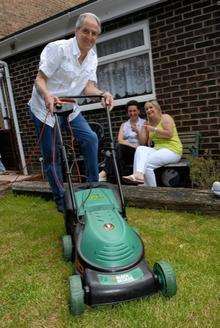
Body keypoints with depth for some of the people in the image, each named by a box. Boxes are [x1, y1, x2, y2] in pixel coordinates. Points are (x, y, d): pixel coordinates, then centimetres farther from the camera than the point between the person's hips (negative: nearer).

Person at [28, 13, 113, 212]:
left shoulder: (92, 57, 2)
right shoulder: (58, 48, -17)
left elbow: (88, 86, -4)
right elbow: (40, 79, -20)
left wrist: (102, 94, -25)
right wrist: (47, 95, -42)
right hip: (45, 108, -5)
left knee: (91, 139, -7)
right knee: (52, 155, -3)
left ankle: (94, 184, 8)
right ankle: (61, 200, 11)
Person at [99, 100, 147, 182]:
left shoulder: (144, 123, 11)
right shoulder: (124, 125, 21)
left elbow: (143, 142, 2)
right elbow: (120, 140, 4)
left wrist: (137, 131, -16)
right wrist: (133, 145, -12)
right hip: (124, 153, 3)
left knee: (120, 147, -35)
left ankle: (105, 172, -46)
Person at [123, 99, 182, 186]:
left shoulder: (165, 117, 1)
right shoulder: (150, 123, 20)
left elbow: (169, 134, -15)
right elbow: (148, 142, 15)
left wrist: (153, 129, -13)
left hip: (172, 150, -6)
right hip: (158, 149, 6)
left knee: (147, 163, -25)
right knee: (140, 149, -21)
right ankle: (139, 175, -39)